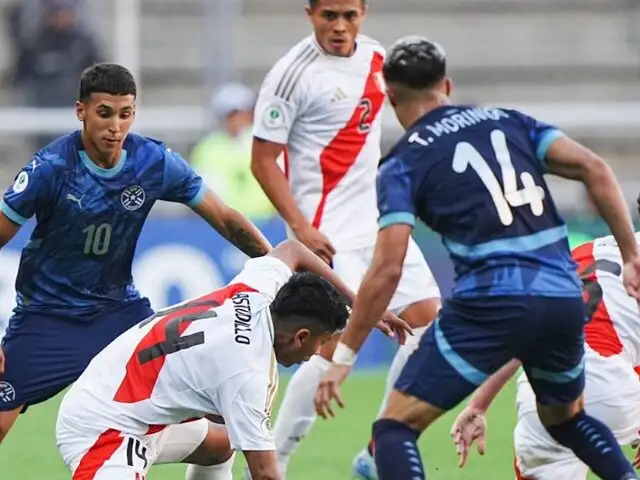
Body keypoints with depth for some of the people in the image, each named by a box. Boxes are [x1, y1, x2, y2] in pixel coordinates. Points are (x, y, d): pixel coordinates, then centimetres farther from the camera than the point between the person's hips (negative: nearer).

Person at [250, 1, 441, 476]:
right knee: (339, 344, -17)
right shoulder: (292, 74, -15)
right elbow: (263, 162, -13)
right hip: (330, 234, -8)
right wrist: (301, 228, -21)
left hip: (378, 219, 8)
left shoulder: (375, 57, 7)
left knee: (427, 319, 3)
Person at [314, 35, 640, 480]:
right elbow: (594, 169, 6)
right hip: (565, 299, 5)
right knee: (567, 418, 32)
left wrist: (344, 356, 1)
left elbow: (387, 269, -4)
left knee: (396, 427, 3)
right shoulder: (508, 121, 17)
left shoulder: (403, 163, 5)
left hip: (490, 305, -5)